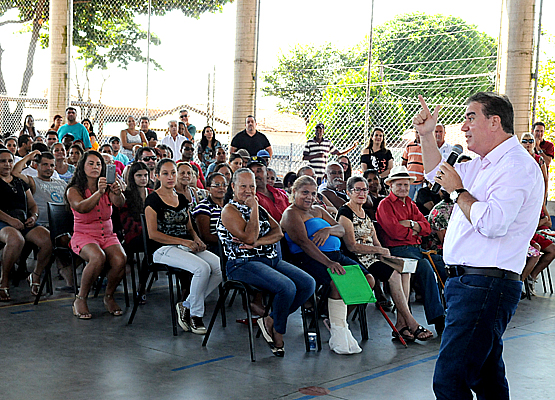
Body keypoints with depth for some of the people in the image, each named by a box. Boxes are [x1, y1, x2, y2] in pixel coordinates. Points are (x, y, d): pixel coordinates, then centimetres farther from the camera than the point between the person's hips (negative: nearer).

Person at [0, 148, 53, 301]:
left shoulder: (20, 182, 27)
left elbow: (33, 205, 26)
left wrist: (34, 216, 3)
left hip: (24, 221, 5)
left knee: (47, 239, -26)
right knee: (16, 239, -40)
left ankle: (36, 276, -3)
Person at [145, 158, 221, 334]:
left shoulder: (182, 199, 17)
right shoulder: (153, 199, -3)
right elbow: (153, 234, -10)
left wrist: (196, 239, -1)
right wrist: (185, 242, -14)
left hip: (187, 247, 7)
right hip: (164, 249, -7)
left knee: (220, 267, -18)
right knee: (202, 268, -30)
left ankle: (186, 306, -5)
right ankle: (195, 315, -11)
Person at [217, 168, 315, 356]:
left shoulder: (259, 208, 20)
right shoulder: (229, 211, -2)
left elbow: (278, 232, 6)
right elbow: (249, 237, -17)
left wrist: (257, 243, -12)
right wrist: (254, 208, -11)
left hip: (272, 259, 8)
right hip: (243, 264, -8)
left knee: (308, 283, -13)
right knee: (287, 287, -29)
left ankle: (271, 321, -2)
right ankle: (278, 333, -4)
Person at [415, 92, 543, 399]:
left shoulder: (516, 165, -13)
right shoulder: (484, 164, 19)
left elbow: (491, 223, -27)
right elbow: (437, 174, 35)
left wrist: (458, 191, -12)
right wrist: (426, 135, 21)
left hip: (486, 287, -11)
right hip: (467, 281, 11)